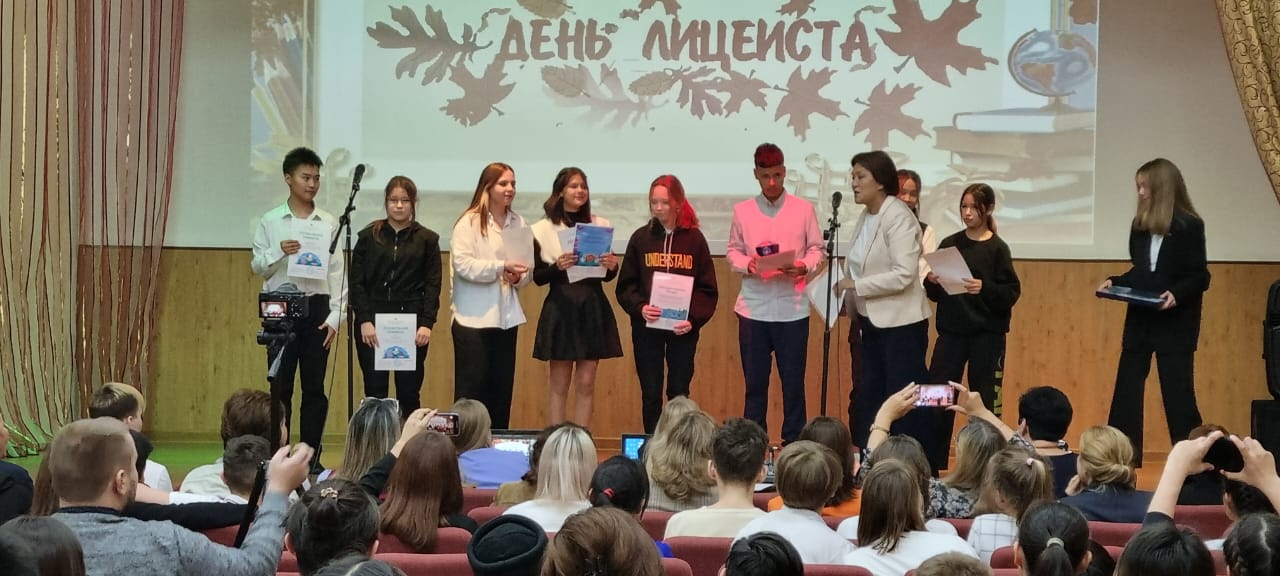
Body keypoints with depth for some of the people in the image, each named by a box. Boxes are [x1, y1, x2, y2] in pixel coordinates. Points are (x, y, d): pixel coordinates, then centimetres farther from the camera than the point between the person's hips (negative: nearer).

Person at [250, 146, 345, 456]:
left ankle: (311, 458, 11)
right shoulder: (270, 221, 3)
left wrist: (336, 316, -3)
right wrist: (278, 252, -15)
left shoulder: (329, 223, 5)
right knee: (280, 387, 1)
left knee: (315, 387, 4)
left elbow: (337, 272, 4)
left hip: (317, 306, 1)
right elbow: (257, 267, 4)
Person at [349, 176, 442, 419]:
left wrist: (427, 323, -9)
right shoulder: (368, 237, 8)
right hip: (372, 324, 0)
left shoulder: (427, 239, 7)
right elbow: (356, 282, 4)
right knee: (374, 392, -1)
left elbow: (433, 285, 2)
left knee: (409, 393, 1)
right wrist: (364, 320, -8)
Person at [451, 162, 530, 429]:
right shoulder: (469, 222, -5)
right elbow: (463, 265, -15)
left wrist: (518, 277, -8)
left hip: (506, 317, 5)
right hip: (473, 318, -5)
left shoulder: (518, 223, 10)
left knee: (502, 390, 9)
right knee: (471, 388, -3)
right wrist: (501, 267, -20)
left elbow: (527, 268, 14)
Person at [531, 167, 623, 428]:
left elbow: (607, 276, 13)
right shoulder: (543, 229, 0)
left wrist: (612, 266, -9)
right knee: (559, 385, 1)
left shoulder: (601, 226, 8)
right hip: (560, 311, -2)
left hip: (594, 310, 3)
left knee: (586, 384, 5)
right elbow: (538, 277, -1)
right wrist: (558, 266, -19)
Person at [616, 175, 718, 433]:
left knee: (679, 394, 6)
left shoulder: (694, 239, 1)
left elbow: (707, 289, -1)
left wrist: (694, 319, -15)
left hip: (683, 328, -1)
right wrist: (640, 308, -17)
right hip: (646, 327, 1)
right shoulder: (641, 238, 3)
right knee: (650, 394, 4)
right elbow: (625, 286, 2)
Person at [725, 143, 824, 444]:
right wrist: (747, 264, -13)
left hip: (792, 309, -1)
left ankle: (794, 443, 12)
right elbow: (732, 250, 7)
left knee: (793, 380, 4)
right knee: (754, 380, 8)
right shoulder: (742, 210, 6)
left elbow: (816, 249, 4)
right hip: (753, 308, 1)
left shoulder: (803, 208, 3)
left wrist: (804, 266, -15)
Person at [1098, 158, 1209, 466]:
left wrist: (1176, 294, -26)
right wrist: (1115, 282, -1)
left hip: (1175, 322, -6)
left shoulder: (1190, 226, -9)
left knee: (1177, 389, -2)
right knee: (1127, 386, 4)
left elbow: (1200, 277, -10)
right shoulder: (1140, 225, 8)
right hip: (1140, 319, 6)